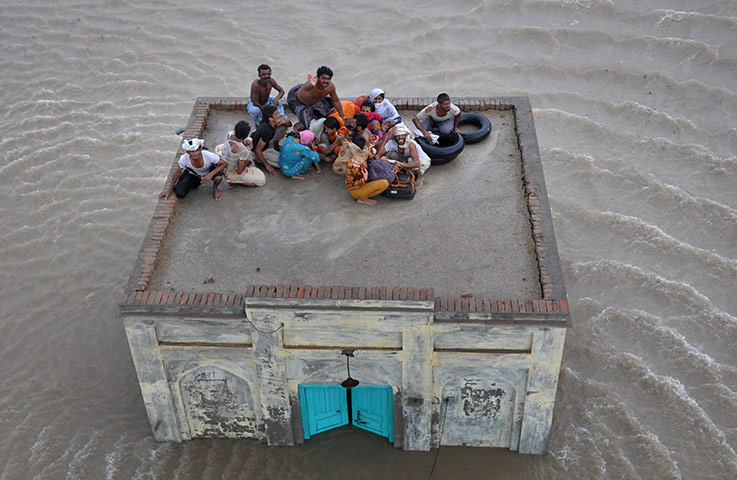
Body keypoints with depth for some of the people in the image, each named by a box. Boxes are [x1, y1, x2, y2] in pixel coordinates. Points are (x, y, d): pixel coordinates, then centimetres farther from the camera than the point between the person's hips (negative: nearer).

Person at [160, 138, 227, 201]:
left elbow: (224, 163, -27)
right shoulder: (184, 158, -32)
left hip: (209, 171, -1)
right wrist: (169, 190, -8)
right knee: (180, 194, -13)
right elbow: (177, 173, -15)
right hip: (192, 174, 2)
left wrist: (211, 174, -41)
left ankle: (215, 188, 4)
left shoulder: (208, 155, -38)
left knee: (218, 177, -36)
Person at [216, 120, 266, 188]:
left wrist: (246, 141, -12)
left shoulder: (229, 134, -19)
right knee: (261, 179, -3)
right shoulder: (244, 151, -37)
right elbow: (239, 171, -26)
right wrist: (247, 163, -6)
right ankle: (232, 180, -3)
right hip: (231, 171, -7)